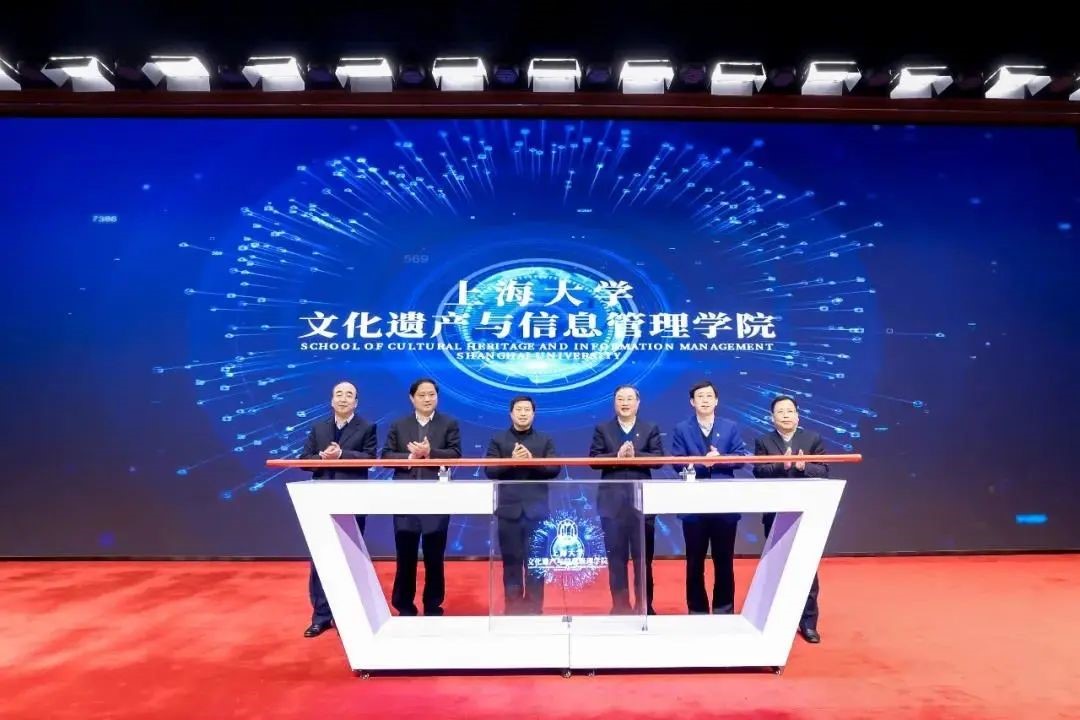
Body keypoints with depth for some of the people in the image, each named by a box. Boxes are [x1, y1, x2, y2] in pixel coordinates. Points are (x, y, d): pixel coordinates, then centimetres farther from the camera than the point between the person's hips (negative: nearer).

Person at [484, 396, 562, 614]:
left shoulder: (546, 440, 8)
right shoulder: (498, 440, 6)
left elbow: (555, 469, -2)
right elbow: (490, 471, -3)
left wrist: (532, 461, -16)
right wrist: (511, 461, -18)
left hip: (536, 509, 0)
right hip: (509, 509, 0)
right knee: (511, 561, 6)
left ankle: (534, 607, 14)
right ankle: (512, 606, 16)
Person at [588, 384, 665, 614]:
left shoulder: (651, 429, 8)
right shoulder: (602, 429, 8)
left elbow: (659, 459, -4)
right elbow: (593, 459, -2)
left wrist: (635, 455, -18)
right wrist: (617, 456, -17)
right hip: (612, 502, 0)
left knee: (643, 556, 7)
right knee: (616, 556, 6)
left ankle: (645, 604, 18)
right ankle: (620, 605, 16)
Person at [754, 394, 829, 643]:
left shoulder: (813, 439, 4)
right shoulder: (763, 441, 3)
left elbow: (824, 472, -3)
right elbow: (759, 472, -9)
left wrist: (804, 466, -21)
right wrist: (781, 465, -25)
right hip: (776, 514, 0)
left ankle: (808, 622, 15)